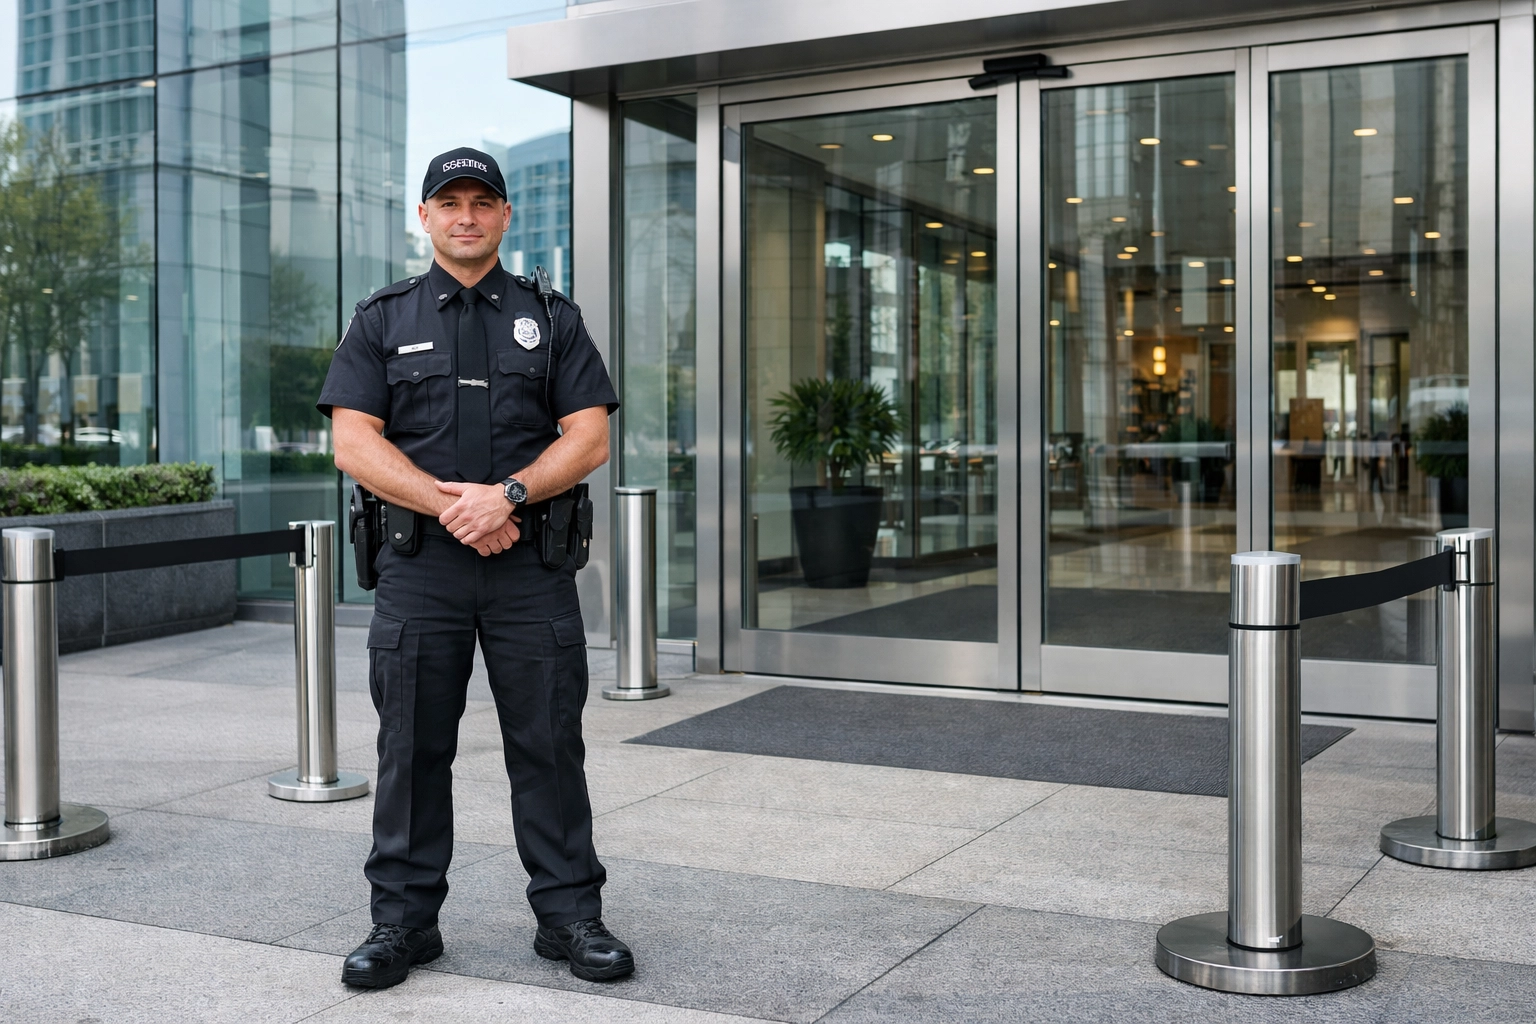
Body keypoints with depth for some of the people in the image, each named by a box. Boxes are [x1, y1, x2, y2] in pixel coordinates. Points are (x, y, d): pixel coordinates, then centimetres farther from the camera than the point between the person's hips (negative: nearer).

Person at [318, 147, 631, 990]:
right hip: (418, 564, 0)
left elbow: (590, 437, 2)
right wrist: (450, 507, -12)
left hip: (533, 568, 0)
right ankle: (403, 919, 17)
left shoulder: (551, 319, 11)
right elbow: (354, 445, -1)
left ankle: (569, 914, 14)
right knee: (412, 748, 5)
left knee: (548, 745, 3)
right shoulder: (381, 320, 10)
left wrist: (508, 493, -14)